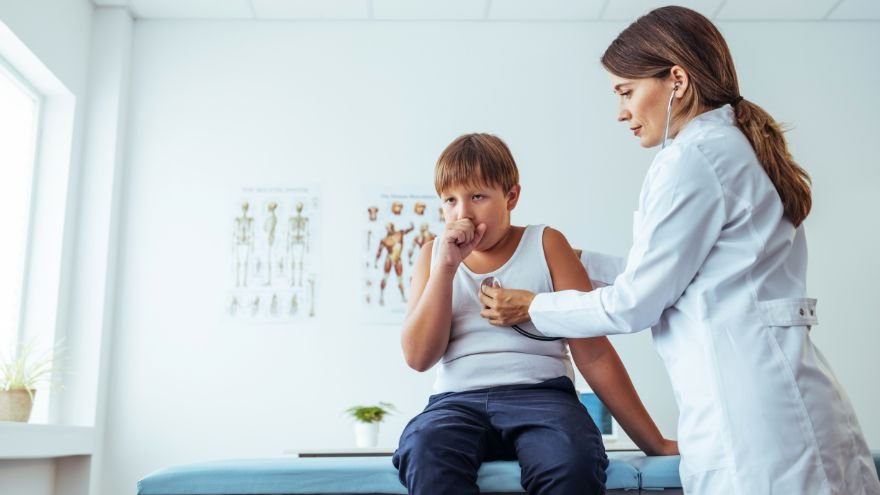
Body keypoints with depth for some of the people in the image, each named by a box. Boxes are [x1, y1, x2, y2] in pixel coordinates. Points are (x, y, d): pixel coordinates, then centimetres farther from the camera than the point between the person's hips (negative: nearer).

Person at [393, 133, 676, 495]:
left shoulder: (545, 244, 7)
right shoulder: (433, 255, 14)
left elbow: (592, 352, 5)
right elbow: (419, 357, 3)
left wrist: (654, 443, 3)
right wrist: (446, 266, -5)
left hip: (540, 394, -1)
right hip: (459, 401, 2)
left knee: (573, 464, -36)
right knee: (423, 453, -33)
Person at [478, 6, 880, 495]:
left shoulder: (692, 158, -12)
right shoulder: (738, 147, 16)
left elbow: (634, 303, -9)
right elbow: (677, 276, 22)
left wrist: (531, 307, 4)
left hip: (752, 408, -9)